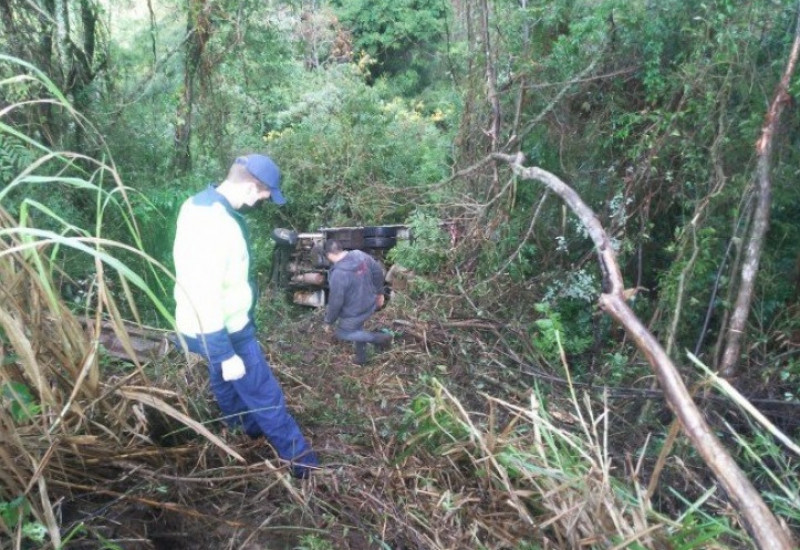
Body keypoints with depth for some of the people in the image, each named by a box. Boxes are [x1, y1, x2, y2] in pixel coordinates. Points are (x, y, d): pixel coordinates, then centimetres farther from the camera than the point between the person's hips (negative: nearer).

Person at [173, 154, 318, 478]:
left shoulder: (198, 203, -1)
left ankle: (249, 427, 54)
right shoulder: (215, 225, -33)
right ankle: (297, 455, 24)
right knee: (264, 393, 7)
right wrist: (225, 354, -24)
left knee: (225, 380, 29)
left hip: (200, 323, 10)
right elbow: (207, 297, -31)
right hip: (223, 329, -10)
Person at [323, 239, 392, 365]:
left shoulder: (338, 274, -32)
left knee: (342, 333, 18)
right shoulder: (361, 255, -12)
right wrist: (380, 293, 16)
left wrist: (329, 321, -7)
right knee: (357, 329, 29)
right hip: (369, 305, 7)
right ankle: (361, 358, 46)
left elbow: (335, 302, -24)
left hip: (353, 313, -7)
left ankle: (378, 338, 11)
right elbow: (378, 272, 1)